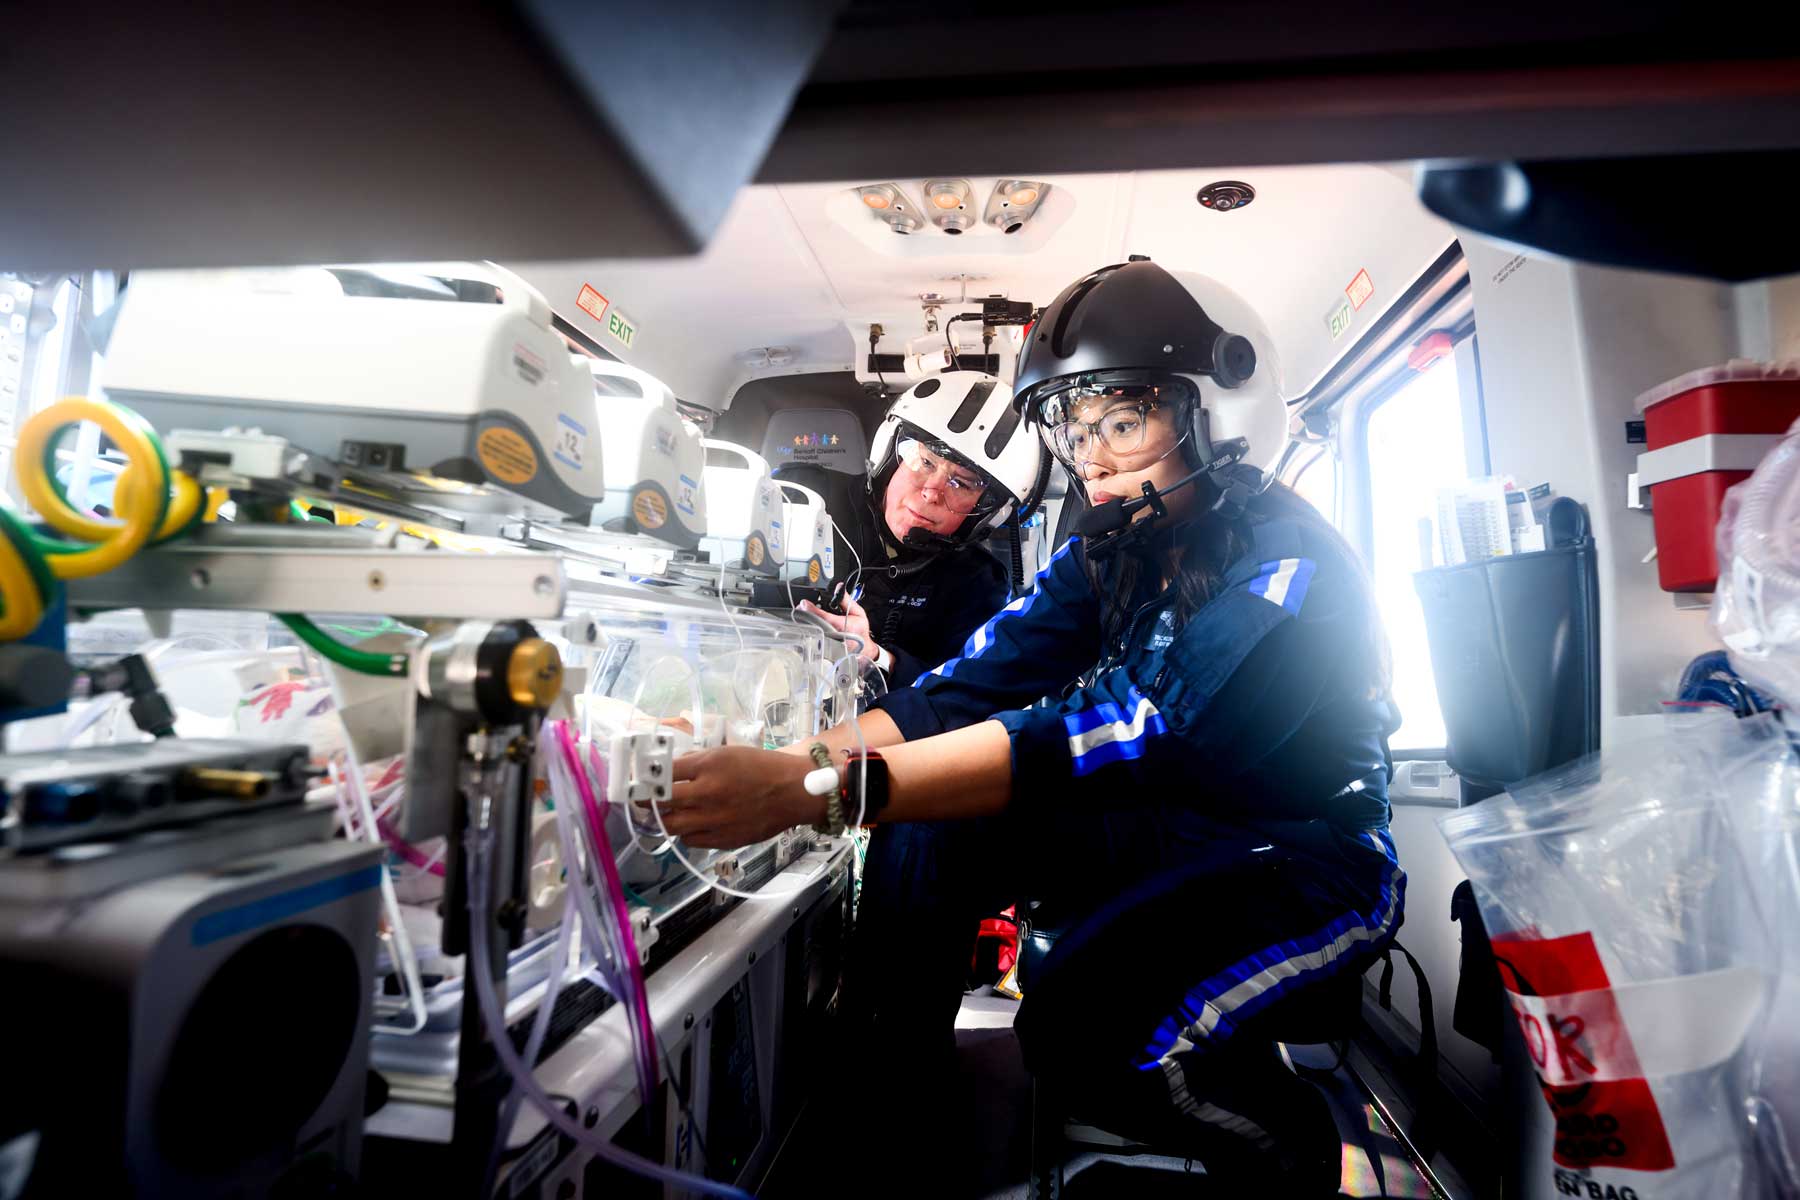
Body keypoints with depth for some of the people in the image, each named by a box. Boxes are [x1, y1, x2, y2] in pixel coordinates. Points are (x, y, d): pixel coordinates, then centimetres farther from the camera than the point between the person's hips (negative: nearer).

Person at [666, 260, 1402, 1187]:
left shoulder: (1288, 564, -24)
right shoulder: (1111, 547, -2)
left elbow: (1126, 733, -38)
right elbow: (977, 685, -12)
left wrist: (822, 789, -46)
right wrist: (801, 755, -27)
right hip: (1171, 827, 6)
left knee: (1079, 1021, -31)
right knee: (929, 824, -13)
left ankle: (1295, 1154, 3)